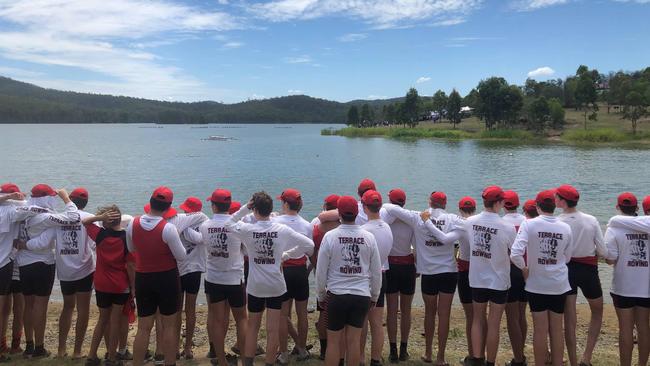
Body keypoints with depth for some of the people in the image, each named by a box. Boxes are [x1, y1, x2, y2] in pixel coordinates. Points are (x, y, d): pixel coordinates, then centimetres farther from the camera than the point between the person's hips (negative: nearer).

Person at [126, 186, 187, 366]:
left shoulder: (133, 224, -6)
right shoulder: (168, 228, -20)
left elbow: (131, 249, 11)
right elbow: (181, 256, -10)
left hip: (143, 278, 3)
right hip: (167, 278, -3)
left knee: (143, 327, 11)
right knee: (169, 325, 10)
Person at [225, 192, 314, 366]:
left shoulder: (247, 230, -11)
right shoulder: (282, 230, -10)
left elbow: (228, 223, 10)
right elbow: (309, 244, -6)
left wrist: (245, 208, 1)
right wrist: (287, 255, 2)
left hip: (255, 287, 1)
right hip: (277, 286, -1)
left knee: (252, 326, 18)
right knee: (273, 330, 6)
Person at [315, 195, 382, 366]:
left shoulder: (330, 236, -10)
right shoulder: (369, 237, -3)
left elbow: (321, 270, -4)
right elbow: (376, 271, 3)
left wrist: (321, 294, 10)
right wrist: (374, 296, 17)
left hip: (336, 295, -2)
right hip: (362, 296, 2)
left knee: (333, 341, 9)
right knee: (354, 341, 10)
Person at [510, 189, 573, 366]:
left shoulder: (529, 224, -13)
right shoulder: (565, 228, -4)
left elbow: (515, 254, -22)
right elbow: (567, 258, 6)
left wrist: (524, 268, -5)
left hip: (536, 285, -2)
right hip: (559, 285, 2)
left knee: (540, 330, 7)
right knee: (557, 330, 14)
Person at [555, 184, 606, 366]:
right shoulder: (591, 220, -7)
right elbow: (604, 252, -5)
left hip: (566, 270, -1)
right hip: (588, 270, 1)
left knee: (569, 320, 8)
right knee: (597, 313, 22)